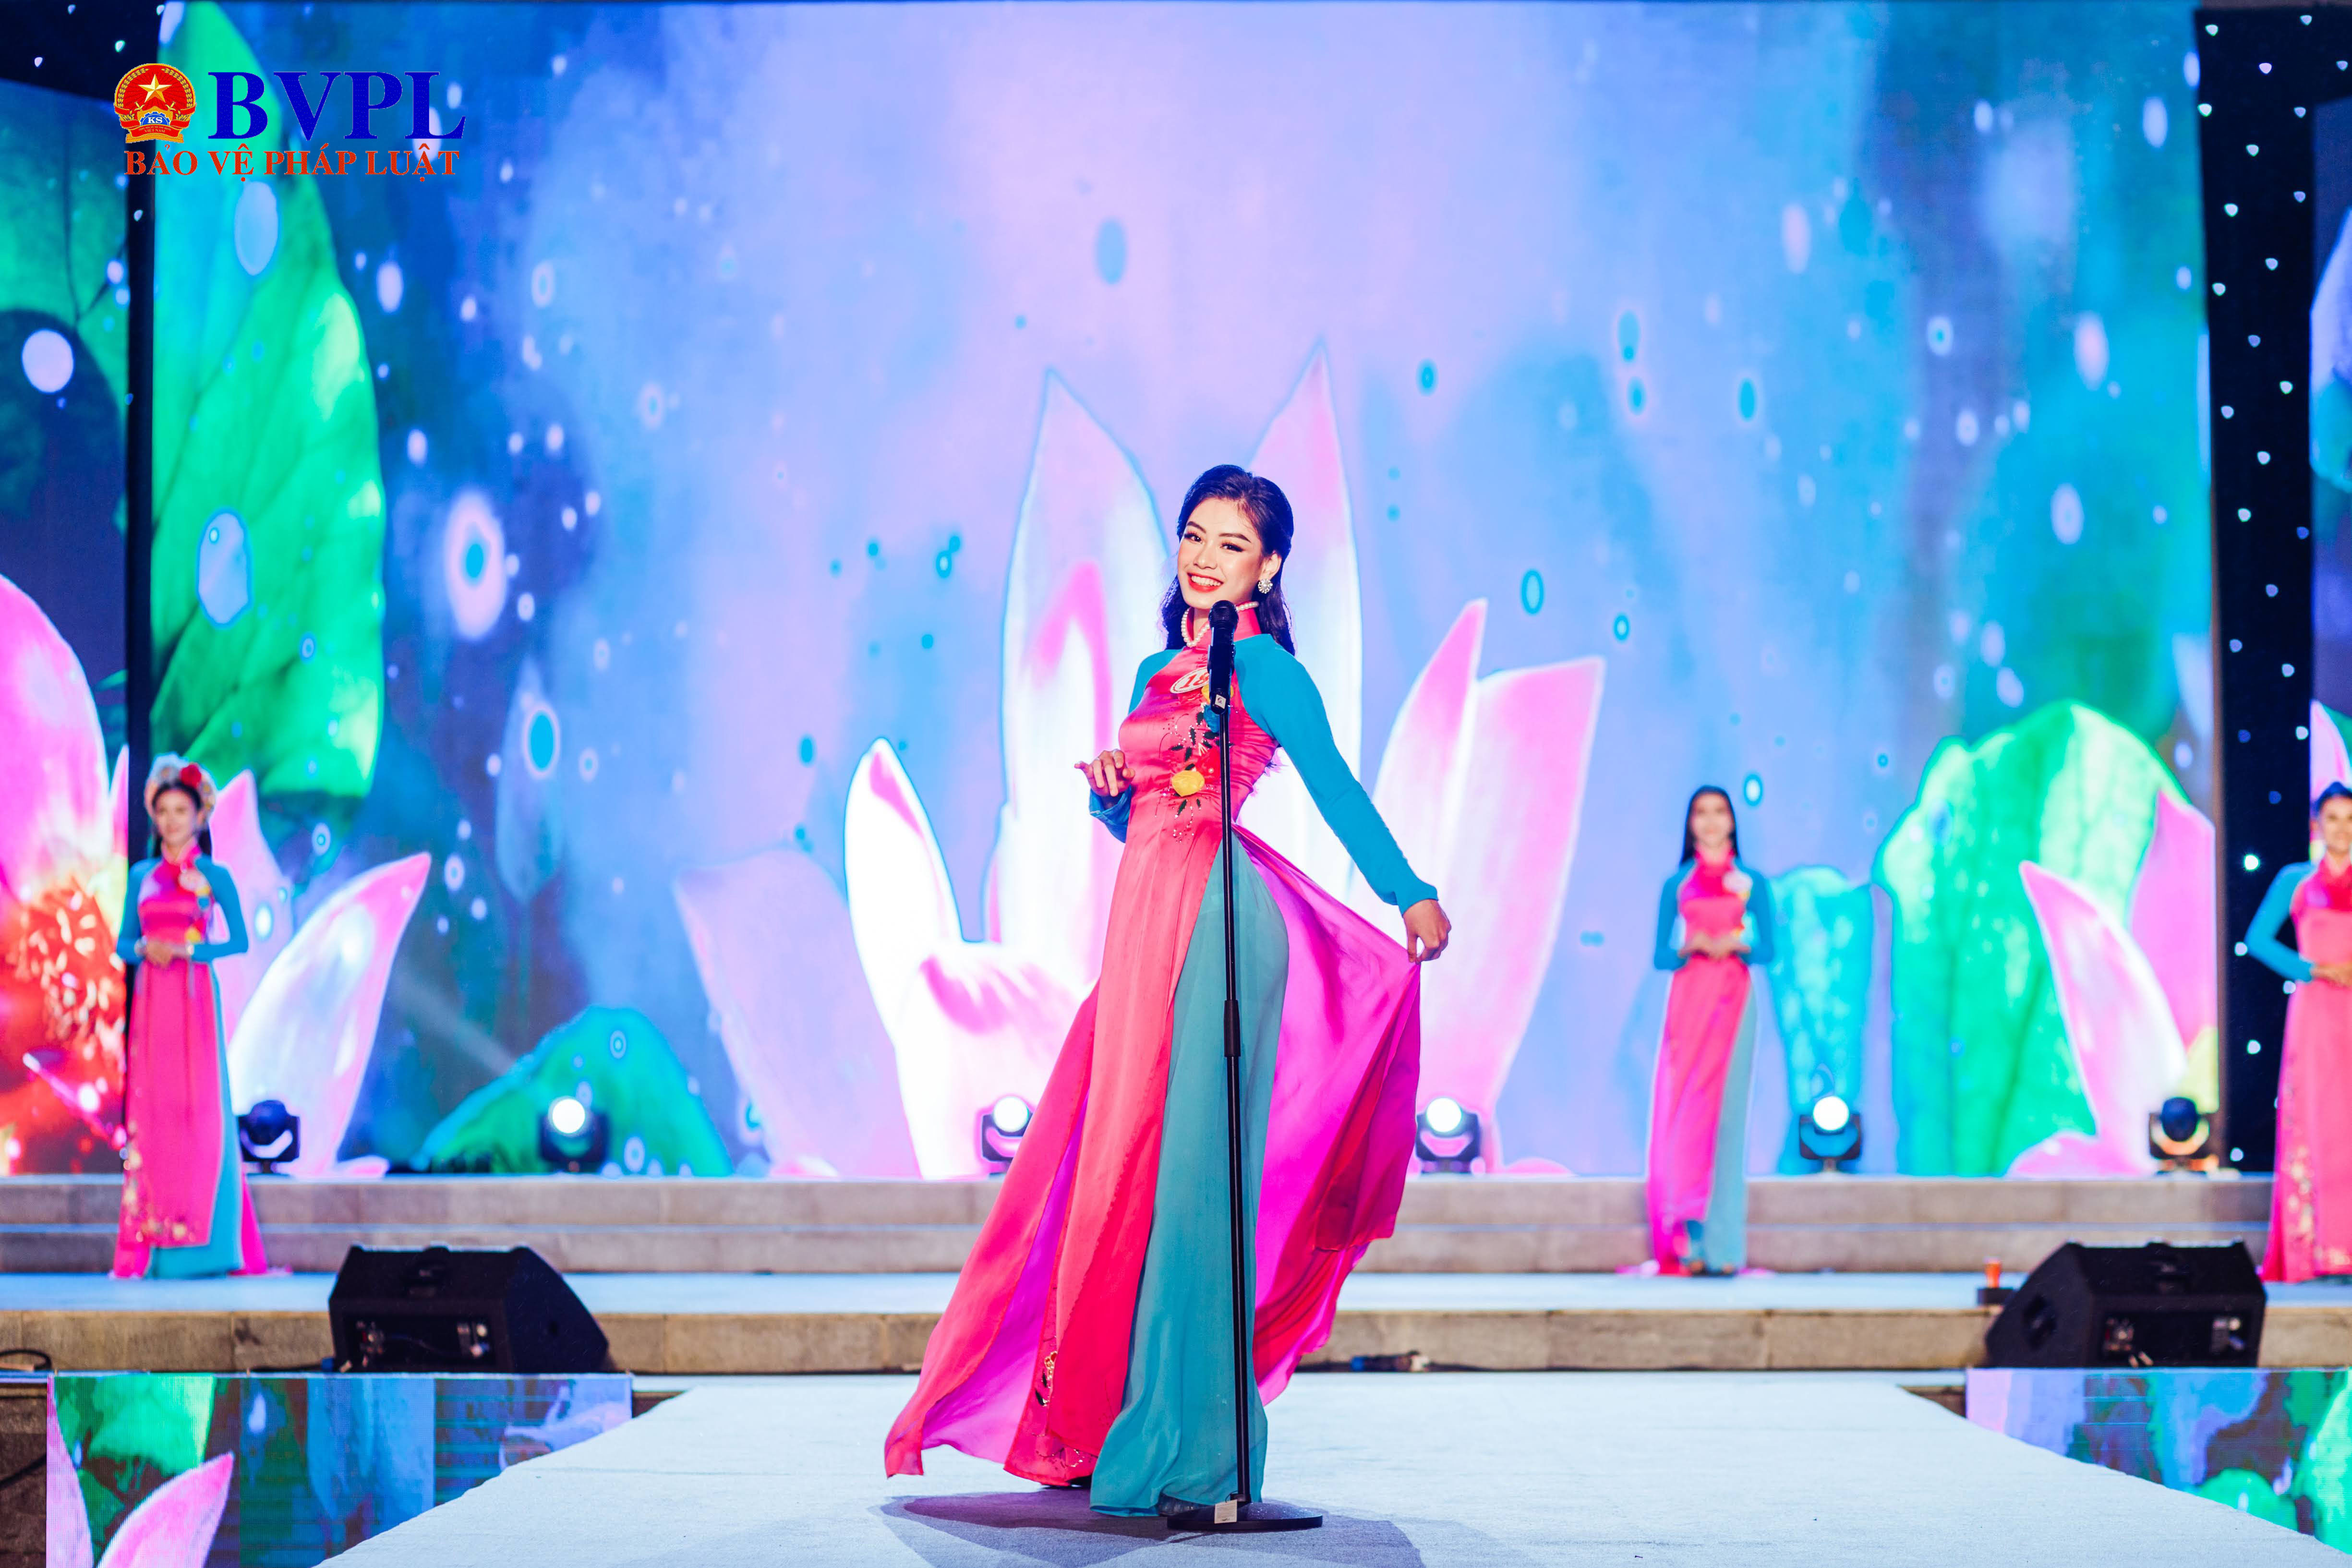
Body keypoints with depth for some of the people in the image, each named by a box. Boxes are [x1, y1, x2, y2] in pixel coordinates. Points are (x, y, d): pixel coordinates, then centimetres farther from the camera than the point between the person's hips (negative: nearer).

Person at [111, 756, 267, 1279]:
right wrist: (144, 949, -10)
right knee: (149, 1109, 0)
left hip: (195, 999, -3)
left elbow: (238, 941, -1)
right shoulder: (142, 876, 12)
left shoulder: (214, 876, 2)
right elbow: (123, 942, 12)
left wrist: (188, 950, -14)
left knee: (200, 1109, -6)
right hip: (150, 999, 3)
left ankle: (206, 1243, -3)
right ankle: (147, 1244, 3)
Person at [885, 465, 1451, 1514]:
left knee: (1184, 1160, -8)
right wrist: (1109, 791, 1)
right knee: (1118, 1158, 10)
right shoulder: (1156, 673, 20)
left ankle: (1184, 1440, -4)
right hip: (1147, 917, 8)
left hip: (1216, 921, -8)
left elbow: (1335, 790, -7)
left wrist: (1413, 895, -12)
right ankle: (1098, 1423, 21)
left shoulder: (1263, 667, -2)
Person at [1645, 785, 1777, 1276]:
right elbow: (1662, 955, 6)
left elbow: (1767, 949, 6)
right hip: (1688, 999, 1)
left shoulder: (1751, 883, 9)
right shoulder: (1676, 885, 10)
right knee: (1681, 1109, -6)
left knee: (1724, 1109, -5)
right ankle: (1688, 1243, -2)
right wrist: (1692, 946, -13)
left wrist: (1736, 944, -12)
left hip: (1733, 1000, -1)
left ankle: (1722, 1247, -4)